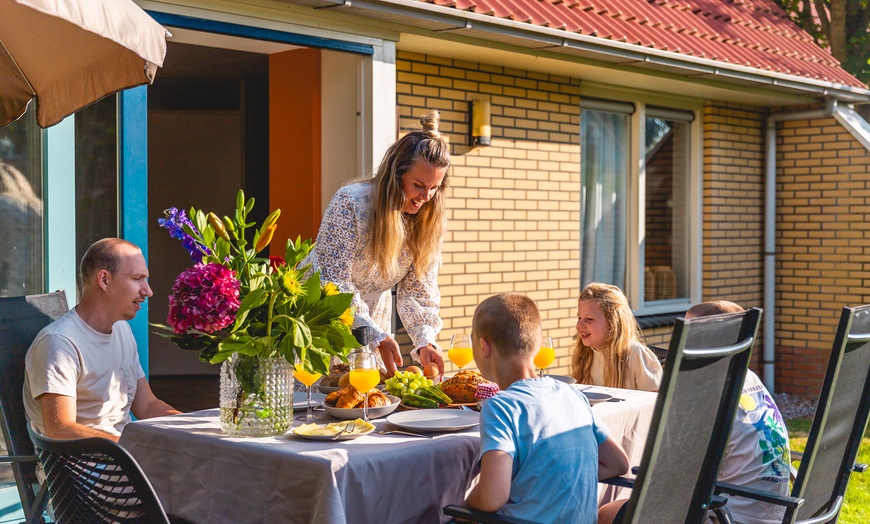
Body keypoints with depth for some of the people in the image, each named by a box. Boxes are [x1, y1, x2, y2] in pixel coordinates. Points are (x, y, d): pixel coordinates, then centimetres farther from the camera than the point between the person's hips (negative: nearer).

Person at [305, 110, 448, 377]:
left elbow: (418, 287, -8)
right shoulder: (350, 202, -25)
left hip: (372, 318, 5)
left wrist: (425, 340, -25)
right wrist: (378, 337, -34)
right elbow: (334, 283, -27)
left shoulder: (428, 220, -9)